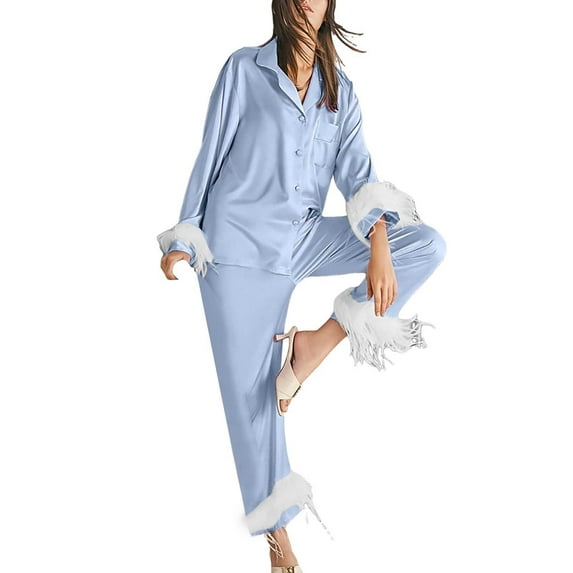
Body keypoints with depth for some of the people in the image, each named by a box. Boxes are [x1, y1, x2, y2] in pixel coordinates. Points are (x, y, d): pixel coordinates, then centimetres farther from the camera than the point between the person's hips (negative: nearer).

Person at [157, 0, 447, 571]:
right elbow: (211, 157, 0)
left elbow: (356, 169, -4)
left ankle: (318, 341, -13)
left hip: (305, 240, 4)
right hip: (240, 246, -4)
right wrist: (182, 238, 1)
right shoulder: (244, 69, -2)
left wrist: (379, 245, -19)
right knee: (250, 390, -1)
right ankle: (275, 525, 15)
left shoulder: (340, 89, 8)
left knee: (427, 242, -11)